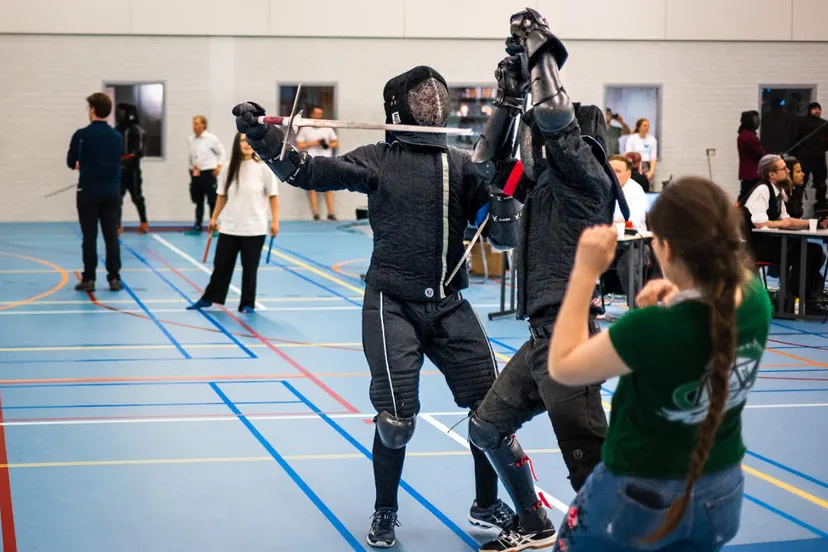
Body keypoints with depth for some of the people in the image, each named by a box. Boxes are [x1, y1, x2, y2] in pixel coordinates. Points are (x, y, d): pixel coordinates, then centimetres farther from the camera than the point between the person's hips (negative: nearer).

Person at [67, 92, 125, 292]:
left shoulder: (82, 135, -7)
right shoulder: (117, 136, 5)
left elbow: (71, 162, -1)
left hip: (88, 191, -3)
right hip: (112, 191, 3)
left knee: (89, 236, 2)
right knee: (112, 236, 5)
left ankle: (89, 279, 3)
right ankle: (114, 278, 4)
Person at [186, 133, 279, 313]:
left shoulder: (263, 168, -7)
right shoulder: (230, 168, 2)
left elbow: (273, 196, -3)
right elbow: (222, 196, 10)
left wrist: (275, 221, -7)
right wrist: (214, 218, 11)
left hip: (254, 229, -3)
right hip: (229, 227, 3)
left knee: (249, 267, 5)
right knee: (221, 264, 10)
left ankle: (247, 304, 18)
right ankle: (209, 298, 25)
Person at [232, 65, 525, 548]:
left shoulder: (464, 165, 7)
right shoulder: (379, 159, 0)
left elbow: (503, 238, 5)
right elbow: (309, 171, -9)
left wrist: (503, 186, -14)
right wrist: (262, 135, -24)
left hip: (449, 306, 3)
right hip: (393, 304, -3)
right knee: (396, 419, -7)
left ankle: (487, 504, 25)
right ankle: (385, 512, 20)